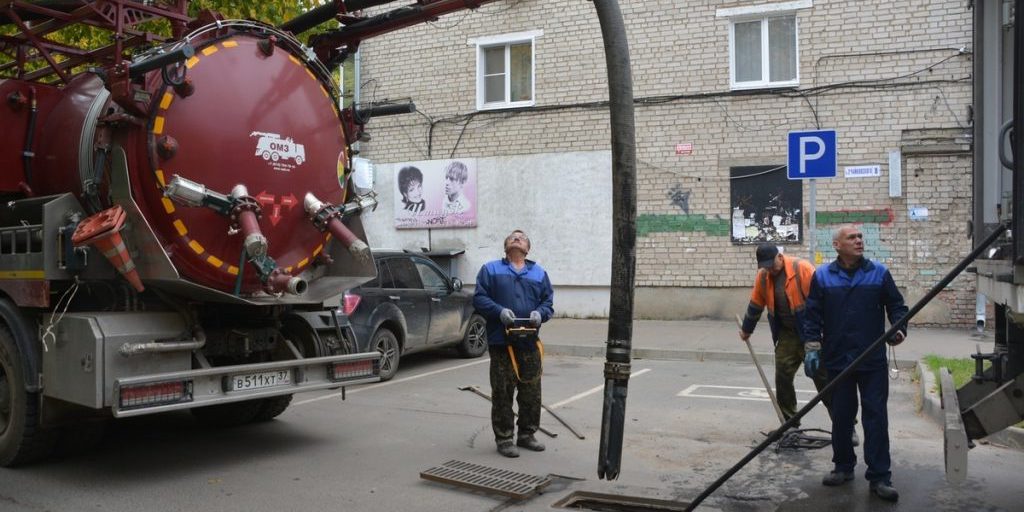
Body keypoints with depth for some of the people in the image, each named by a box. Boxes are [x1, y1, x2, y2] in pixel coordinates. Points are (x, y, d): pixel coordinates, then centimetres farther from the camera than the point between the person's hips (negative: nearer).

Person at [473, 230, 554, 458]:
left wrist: (540, 313, -8)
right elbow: (479, 298, 1)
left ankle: (527, 434, 23)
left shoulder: (539, 273, 16)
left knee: (531, 393, 8)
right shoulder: (490, 269, 9)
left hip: (530, 344, 3)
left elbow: (548, 302, 14)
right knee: (502, 393, 0)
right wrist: (499, 311, -15)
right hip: (501, 342, -3)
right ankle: (504, 438, 10)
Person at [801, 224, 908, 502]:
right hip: (837, 360, 0)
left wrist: (899, 329, -10)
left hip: (873, 361, 0)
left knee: (876, 417, 0)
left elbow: (897, 305, 9)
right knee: (841, 416, 10)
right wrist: (812, 348, -5)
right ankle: (843, 467, 26)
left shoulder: (879, 272, 2)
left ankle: (879, 477, 5)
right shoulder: (822, 276, 1)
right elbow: (812, 315, 2)